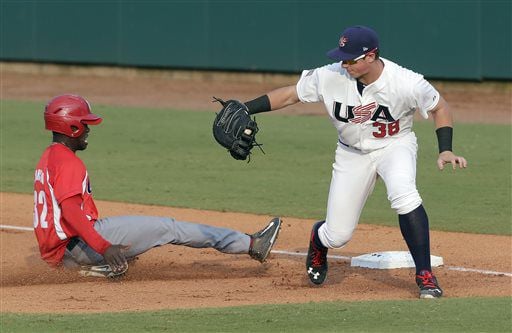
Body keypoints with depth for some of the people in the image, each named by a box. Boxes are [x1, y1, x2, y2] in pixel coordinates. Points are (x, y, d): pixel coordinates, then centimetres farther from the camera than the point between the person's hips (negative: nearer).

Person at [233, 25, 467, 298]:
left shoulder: (406, 83, -27)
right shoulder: (330, 77, -22)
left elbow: (439, 107, -9)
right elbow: (289, 94, -9)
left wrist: (445, 151, -20)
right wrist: (243, 110, -16)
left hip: (395, 145, -2)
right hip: (352, 153, 2)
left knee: (403, 193, -36)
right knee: (337, 236, 0)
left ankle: (425, 275, -26)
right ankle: (318, 240, 42)